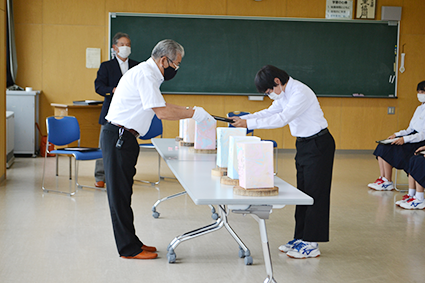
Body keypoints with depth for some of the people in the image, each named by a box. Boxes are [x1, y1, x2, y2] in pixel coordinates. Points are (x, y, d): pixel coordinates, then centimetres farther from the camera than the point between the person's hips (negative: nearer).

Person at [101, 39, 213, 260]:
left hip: (123, 139, 11)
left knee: (123, 192, 14)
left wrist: (188, 110, 14)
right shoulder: (145, 74, -17)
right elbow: (162, 112, -21)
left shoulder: (148, 73, 16)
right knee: (119, 194, -3)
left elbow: (160, 107, 24)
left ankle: (130, 242, 22)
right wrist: (193, 114, -13)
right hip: (118, 137, -11)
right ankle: (129, 248, 3)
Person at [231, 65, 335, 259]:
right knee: (303, 192, 12)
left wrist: (250, 124, -27)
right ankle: (301, 238, 21)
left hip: (319, 145, -10)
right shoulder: (285, 94, 6)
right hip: (303, 144, 10)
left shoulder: (300, 93, -24)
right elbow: (271, 112, 12)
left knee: (315, 192, -5)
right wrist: (243, 118, -2)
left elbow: (282, 119, -29)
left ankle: (311, 244, 0)